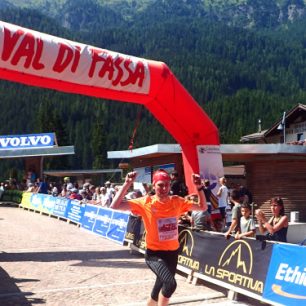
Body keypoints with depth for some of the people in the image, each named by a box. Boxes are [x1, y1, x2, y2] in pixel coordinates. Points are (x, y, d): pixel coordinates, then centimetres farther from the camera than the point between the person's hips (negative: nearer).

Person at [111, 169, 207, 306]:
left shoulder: (177, 201, -1)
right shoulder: (146, 203, -12)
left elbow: (202, 207, 10)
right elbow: (115, 206, -16)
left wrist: (199, 187, -3)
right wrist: (127, 184, -22)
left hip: (173, 252, 5)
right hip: (154, 253, -5)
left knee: (159, 291, 17)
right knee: (170, 283, -29)